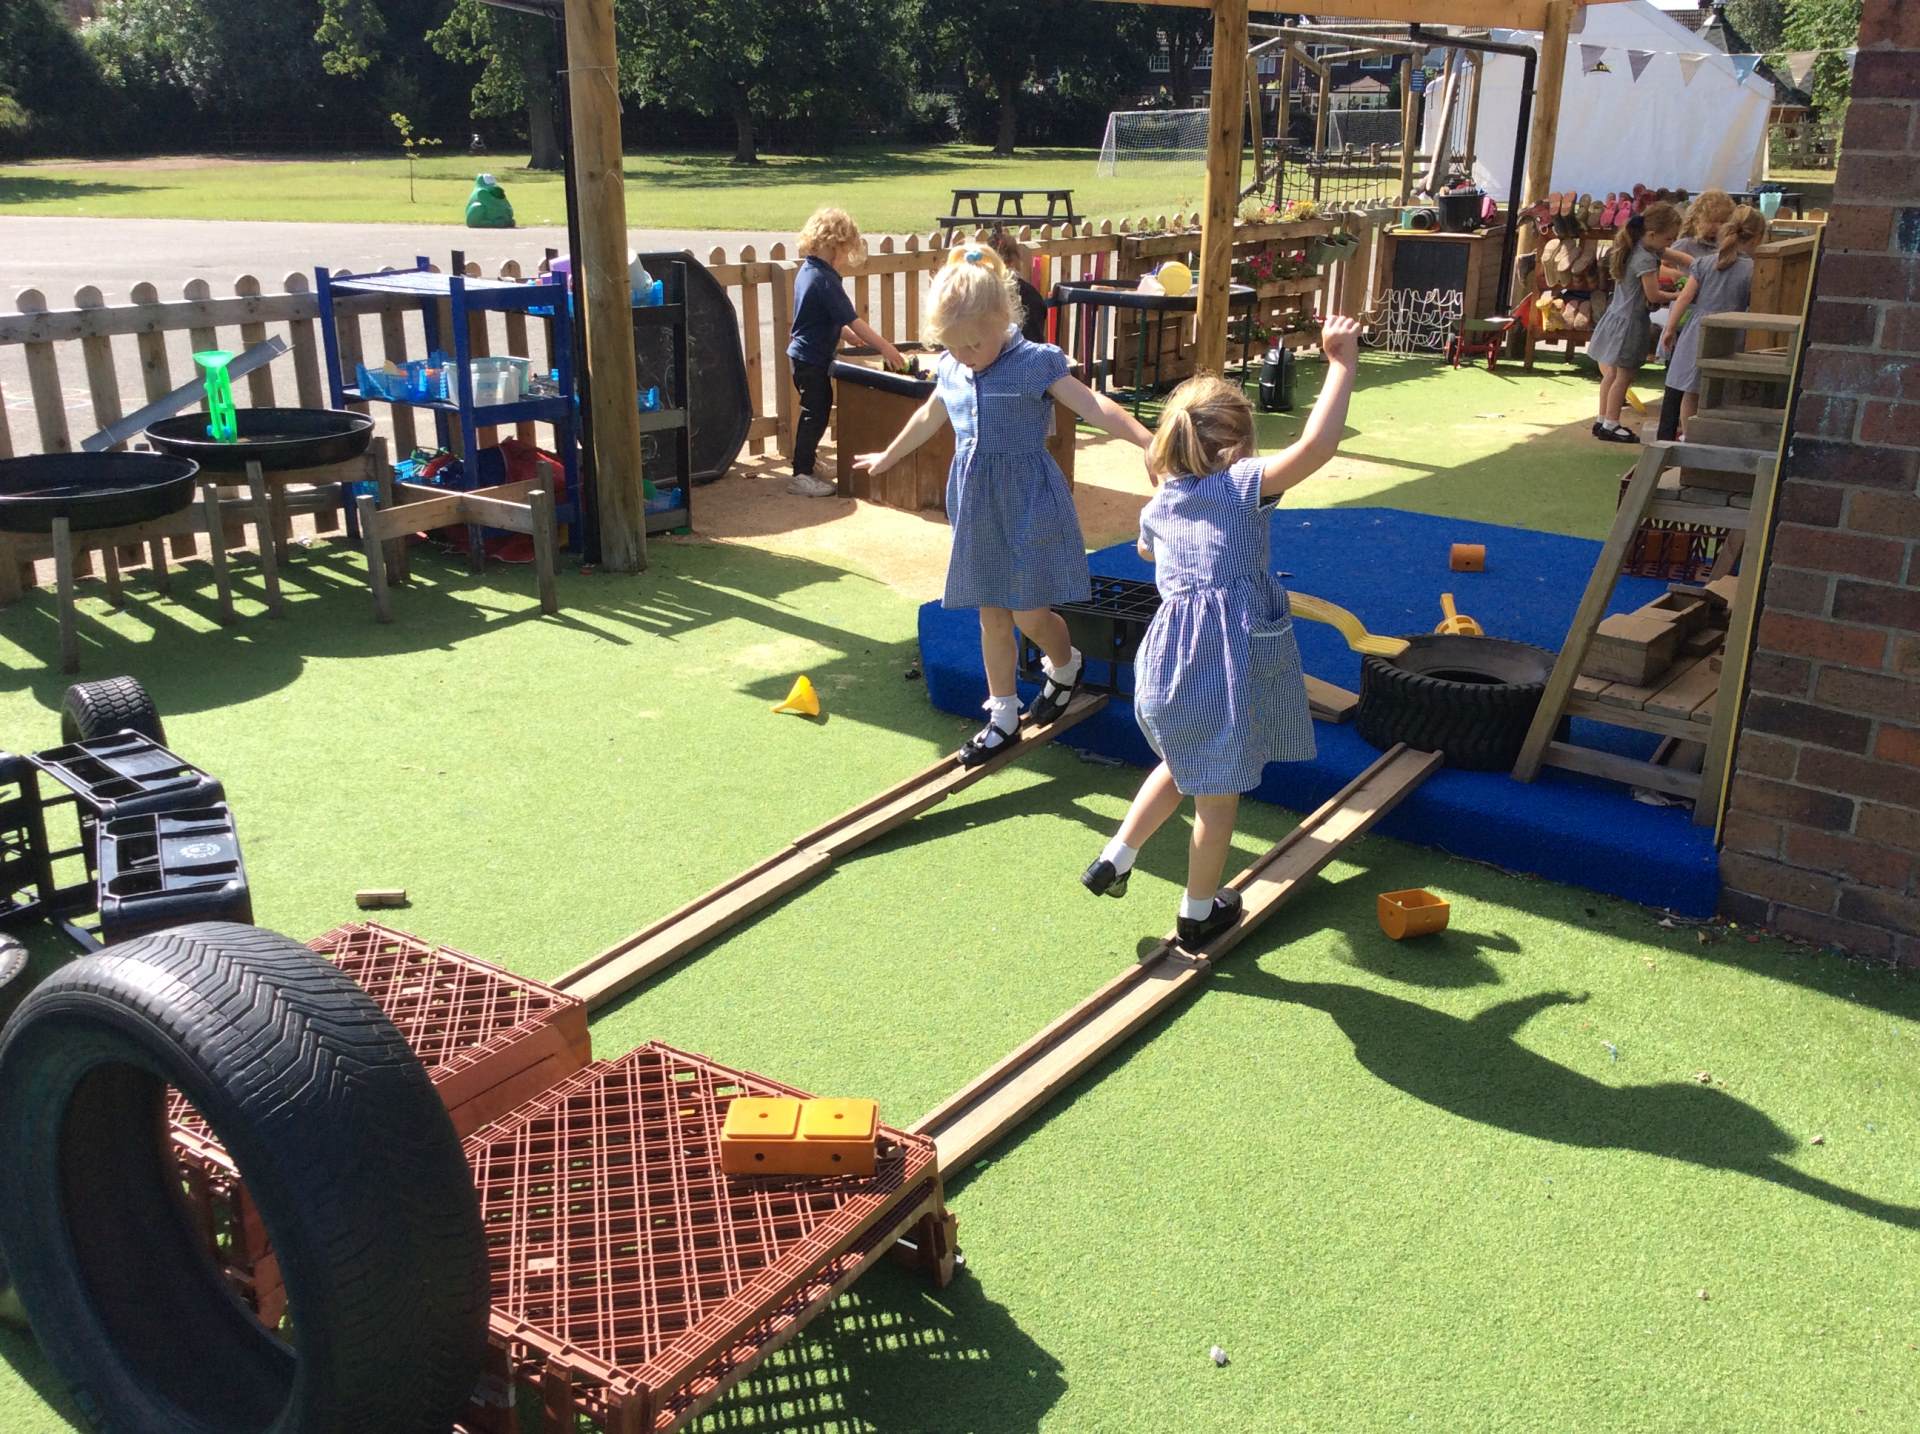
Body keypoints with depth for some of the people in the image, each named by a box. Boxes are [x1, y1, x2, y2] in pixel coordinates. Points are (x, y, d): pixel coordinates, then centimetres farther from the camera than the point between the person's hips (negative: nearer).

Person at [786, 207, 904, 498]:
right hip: (813, 359, -10)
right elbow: (851, 320, -22)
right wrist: (885, 347, -18)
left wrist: (849, 334, 20)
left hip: (801, 354, 10)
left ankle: (803, 470, 23)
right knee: (816, 413, -3)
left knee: (815, 412, 16)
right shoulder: (825, 280, -21)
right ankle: (801, 475, 1)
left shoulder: (807, 271, 9)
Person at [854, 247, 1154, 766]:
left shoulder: (1035, 363, -14)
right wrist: (887, 458, 38)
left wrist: (1147, 439, -36)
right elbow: (928, 418, 24)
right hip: (977, 506, 6)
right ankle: (1002, 714, 23)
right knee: (992, 615, 11)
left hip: (1027, 504, -5)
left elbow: (1095, 407, -22)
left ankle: (1064, 664, 32)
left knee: (1029, 613, -3)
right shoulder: (951, 370, 4)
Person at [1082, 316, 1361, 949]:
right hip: (1231, 658, -5)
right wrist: (1341, 362, -14)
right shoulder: (1242, 485, -8)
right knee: (1218, 793, 11)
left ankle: (1115, 858, 26)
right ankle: (1199, 913, 24)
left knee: (1183, 766, 30)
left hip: (1169, 656, 5)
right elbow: (1316, 445, -22)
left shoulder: (1158, 504, 10)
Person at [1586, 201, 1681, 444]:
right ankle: (1610, 425, 3)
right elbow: (1653, 295, -19)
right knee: (1624, 376, -2)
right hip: (1632, 321, -9)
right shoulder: (1646, 260, -21)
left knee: (1612, 373, 15)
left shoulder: (1634, 251, 7)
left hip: (1617, 316, 9)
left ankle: (1602, 421, 22)